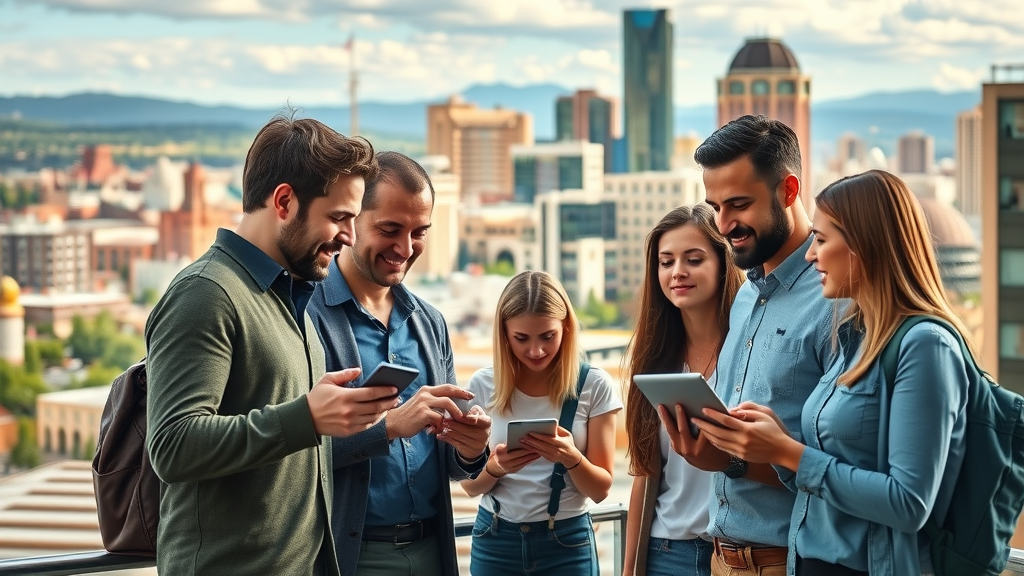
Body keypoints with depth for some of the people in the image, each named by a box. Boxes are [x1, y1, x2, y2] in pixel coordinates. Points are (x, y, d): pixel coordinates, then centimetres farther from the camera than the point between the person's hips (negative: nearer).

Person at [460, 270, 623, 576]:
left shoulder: (594, 385, -8)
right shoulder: (483, 385, -5)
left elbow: (601, 488, -6)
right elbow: (470, 485, 0)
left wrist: (571, 459, -25)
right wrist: (495, 467, -21)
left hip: (567, 542, -1)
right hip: (495, 540, 1)